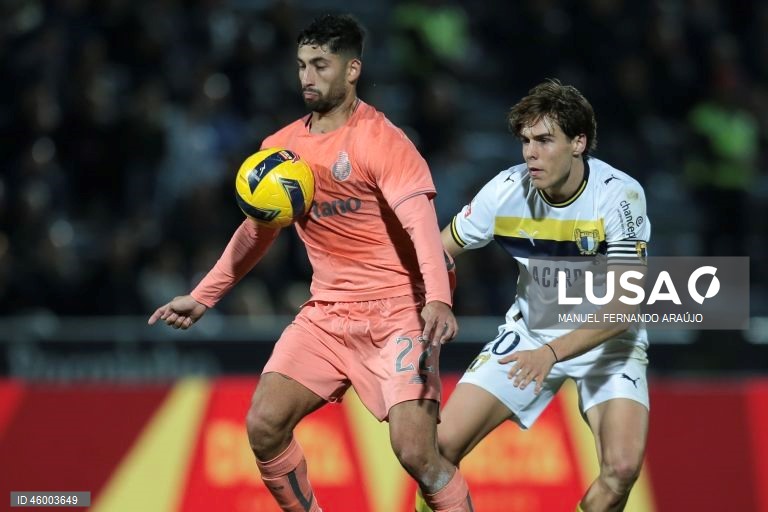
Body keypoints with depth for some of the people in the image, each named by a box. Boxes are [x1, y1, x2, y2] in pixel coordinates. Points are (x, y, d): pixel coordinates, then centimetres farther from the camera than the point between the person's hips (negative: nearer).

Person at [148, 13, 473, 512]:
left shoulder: (381, 141, -13)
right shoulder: (282, 147, 7)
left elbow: (422, 223, -26)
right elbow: (257, 231, 22)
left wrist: (438, 299, -42)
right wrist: (202, 297, 22)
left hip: (396, 311, -6)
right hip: (326, 315, 6)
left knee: (415, 450, -19)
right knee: (264, 424, -8)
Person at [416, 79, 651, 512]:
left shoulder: (620, 195, -24)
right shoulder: (507, 190, -15)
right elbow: (438, 252, 0)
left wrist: (552, 353, -39)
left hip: (607, 341, -3)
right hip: (529, 332, 3)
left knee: (622, 469, -25)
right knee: (442, 444, -11)